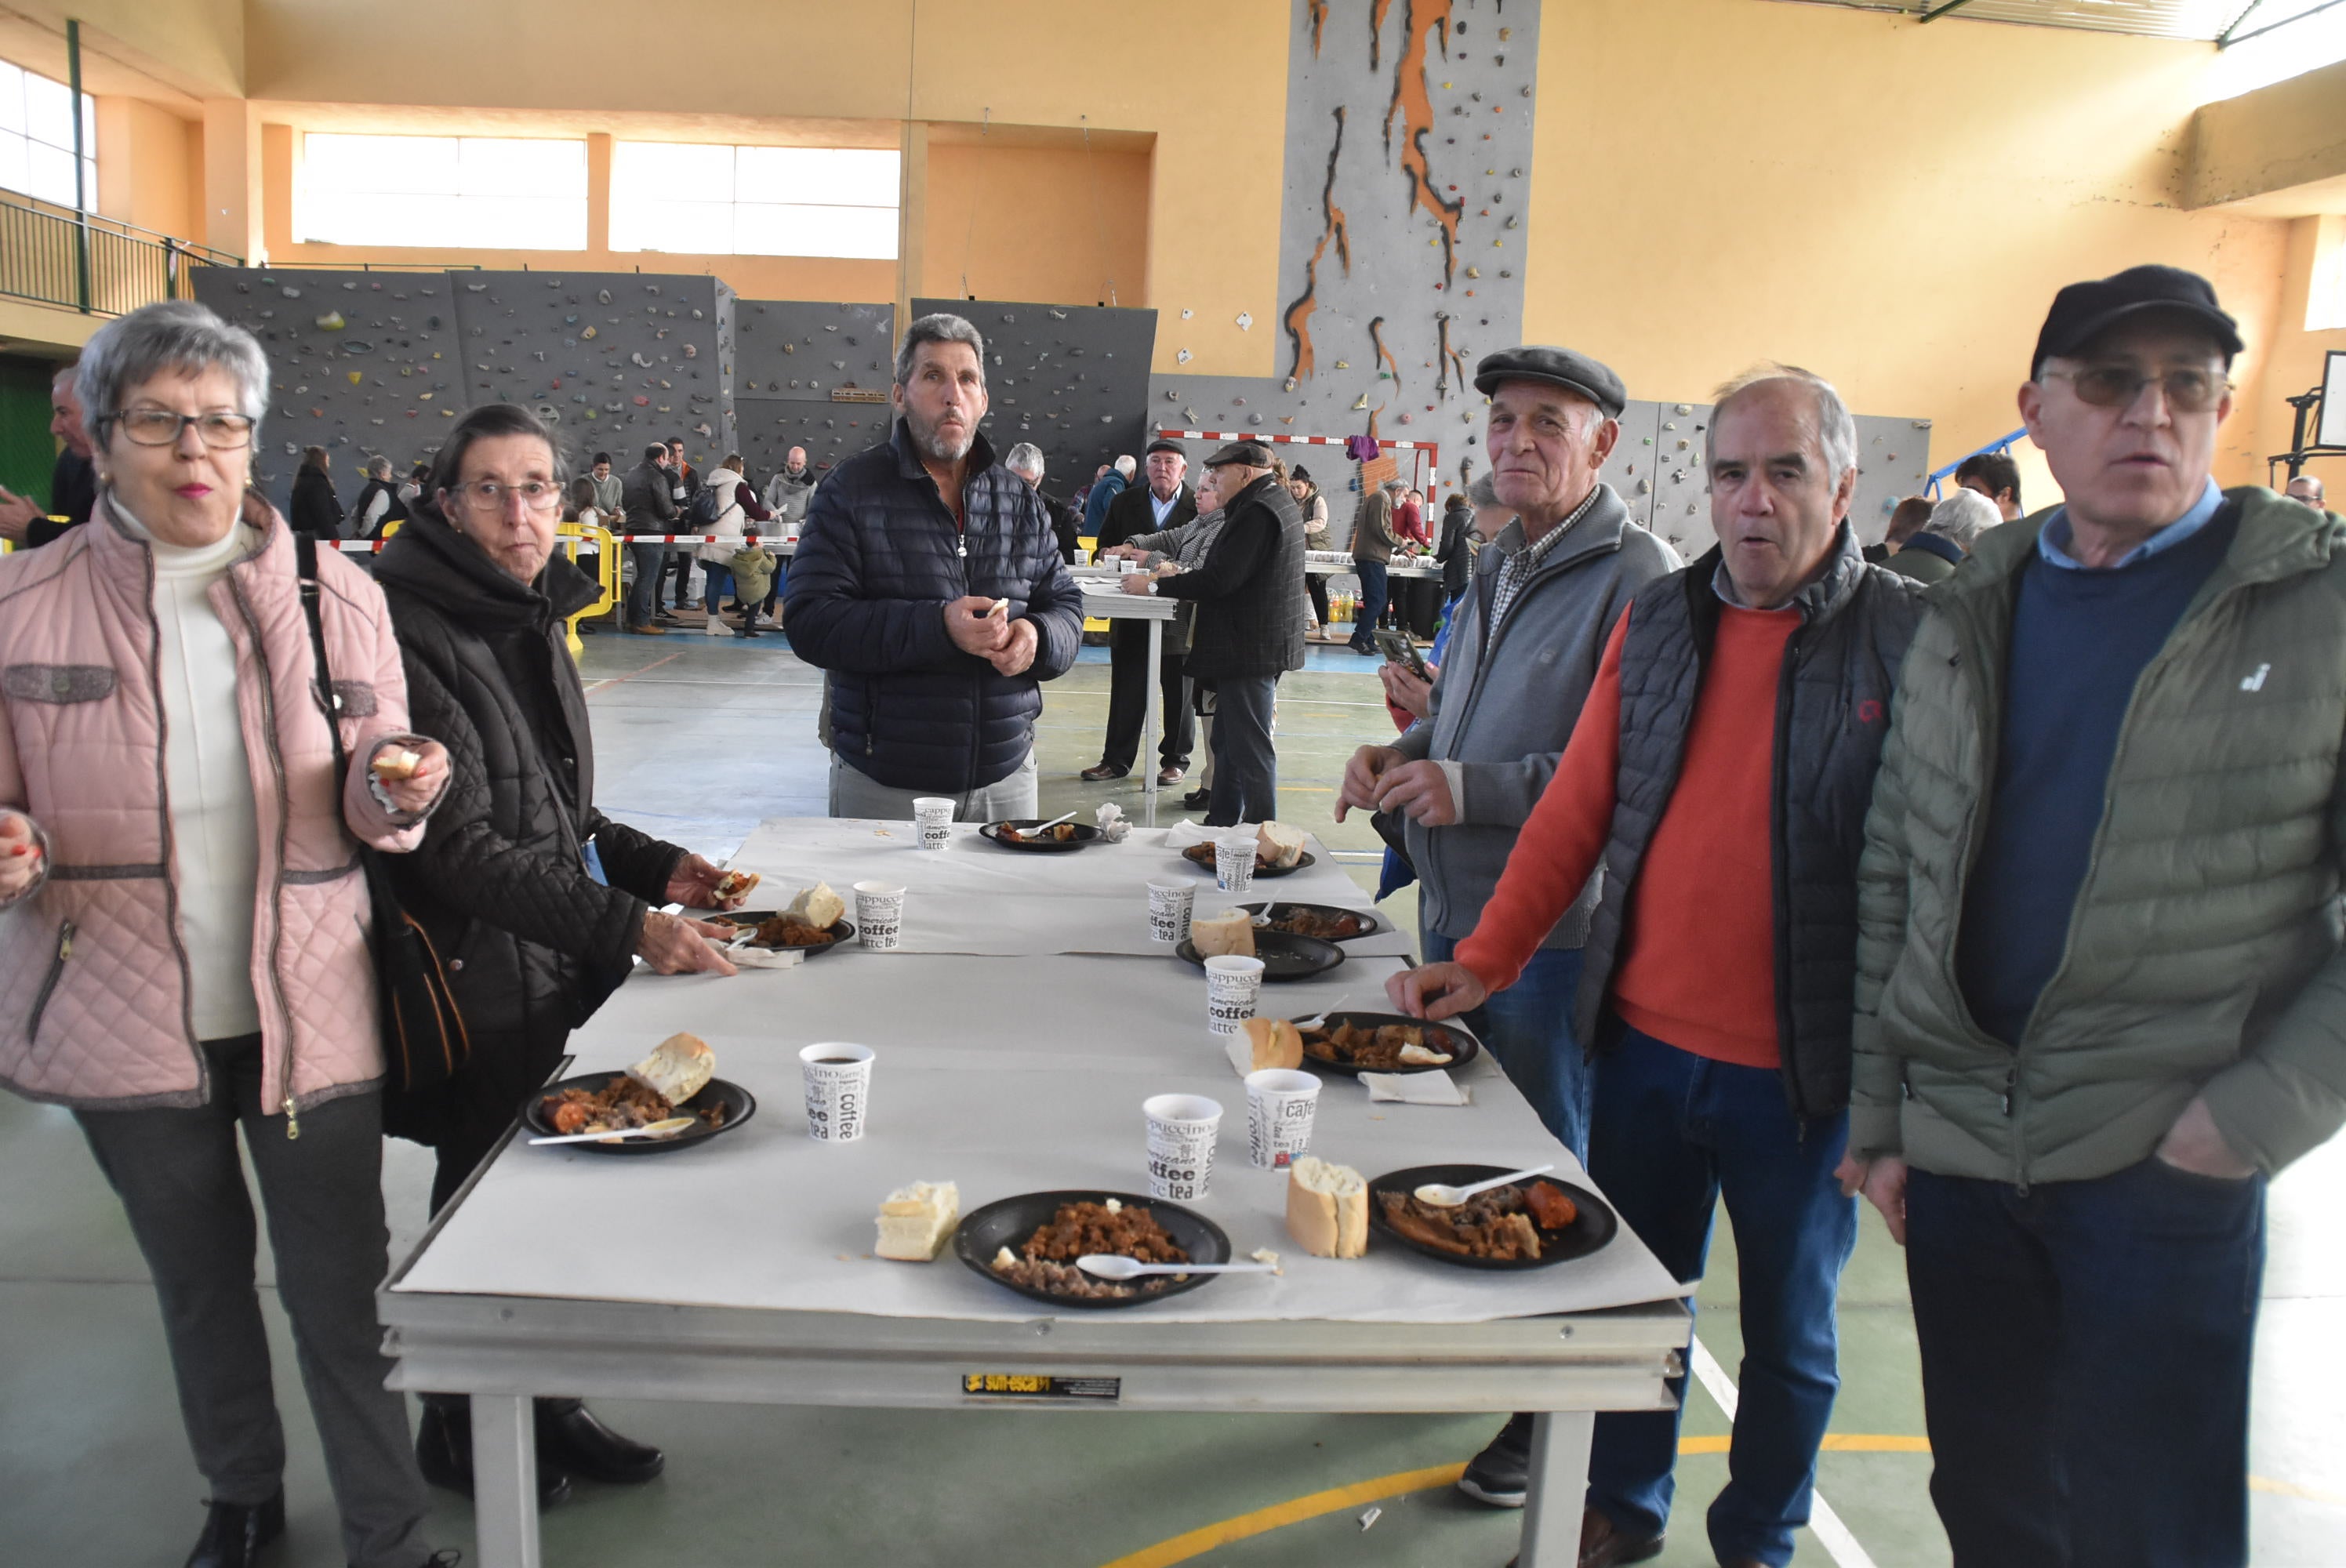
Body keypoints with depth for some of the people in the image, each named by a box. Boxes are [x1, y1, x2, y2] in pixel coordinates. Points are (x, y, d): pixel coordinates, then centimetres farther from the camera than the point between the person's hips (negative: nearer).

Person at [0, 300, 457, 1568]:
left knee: (342, 1297, 4)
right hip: (128, 1021, 2)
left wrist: (395, 794, -20)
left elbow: (364, 815, 4)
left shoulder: (336, 598, -3)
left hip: (309, 1013, -1)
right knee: (199, 1285, 21)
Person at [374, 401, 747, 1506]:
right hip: (482, 989, -7)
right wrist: (626, 927, -27)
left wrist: (656, 865, 6)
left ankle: (543, 1406, 36)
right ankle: (458, 1434, 32)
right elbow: (459, 848, -23)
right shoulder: (412, 636, -18)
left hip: (561, 974, 8)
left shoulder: (532, 619, 9)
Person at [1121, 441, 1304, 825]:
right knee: (1227, 740, 17)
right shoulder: (1279, 503, 16)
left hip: (1251, 648, -11)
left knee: (1250, 747, -5)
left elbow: (1219, 580, -22)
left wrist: (1155, 585, -15)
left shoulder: (1257, 512, -18)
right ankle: (1221, 824, 25)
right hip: (1258, 645, 11)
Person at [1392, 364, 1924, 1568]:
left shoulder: (1907, 637, -9)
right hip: (1645, 1041, 4)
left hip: (1801, 1074, -3)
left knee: (1787, 1334, 15)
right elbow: (1576, 811, 6)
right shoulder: (1658, 621, 4)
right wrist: (1481, 962, 2)